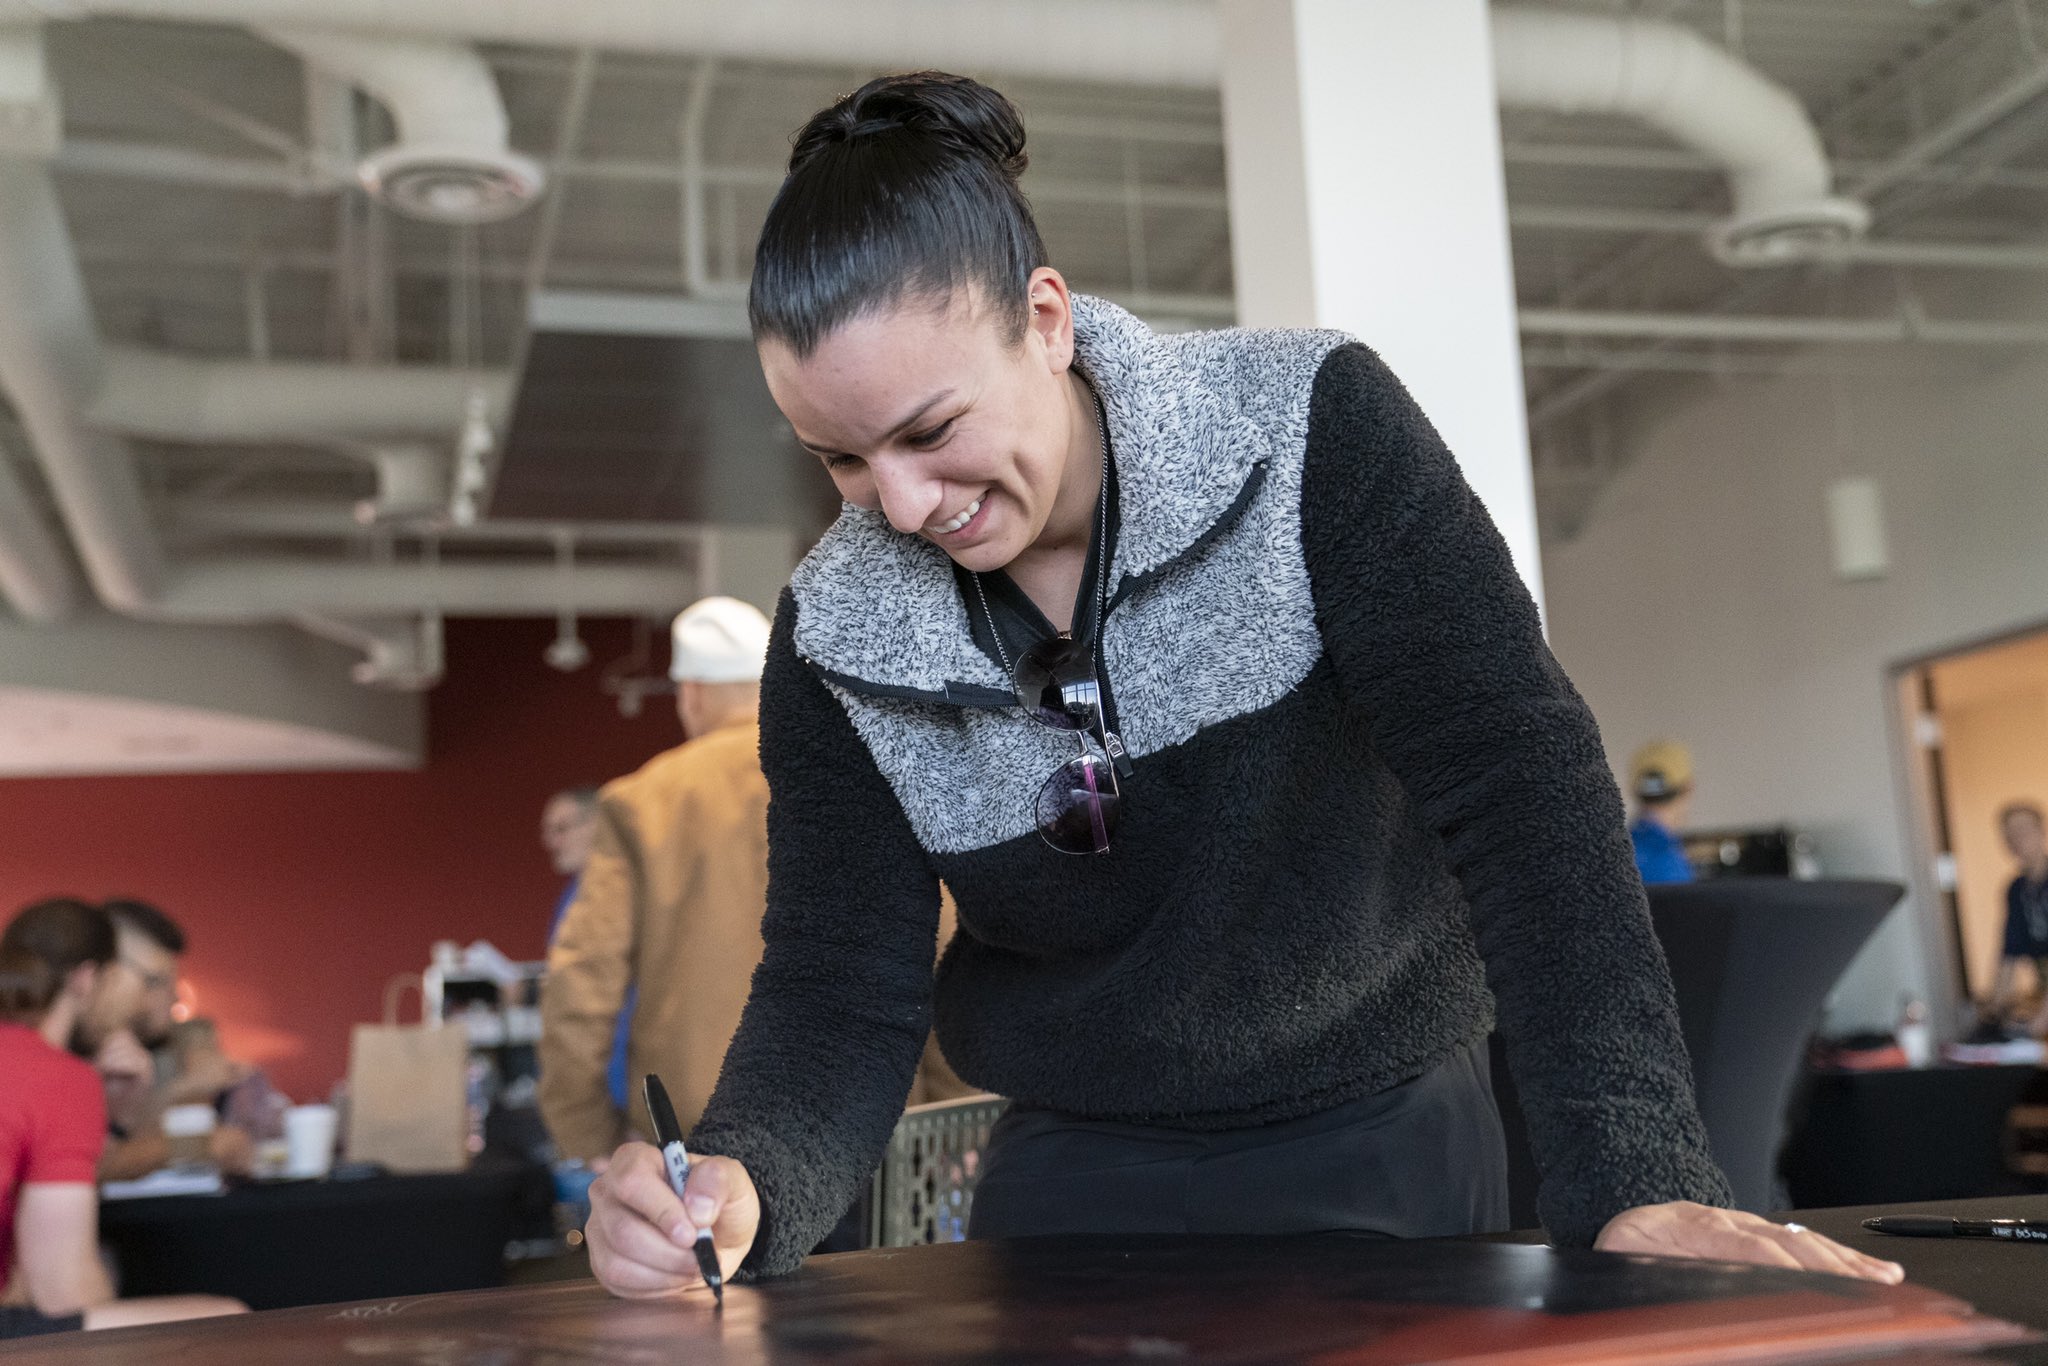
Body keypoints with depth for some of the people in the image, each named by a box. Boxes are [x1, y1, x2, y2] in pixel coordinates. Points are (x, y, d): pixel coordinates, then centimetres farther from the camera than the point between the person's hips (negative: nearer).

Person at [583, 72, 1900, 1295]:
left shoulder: (1312, 431, -18)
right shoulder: (838, 639, -10)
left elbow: (1513, 778, -25)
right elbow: (842, 996, -10)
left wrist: (1637, 1180, -34)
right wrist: (741, 1186, -32)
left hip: (1392, 1147, -1)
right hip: (1087, 1186, 2)